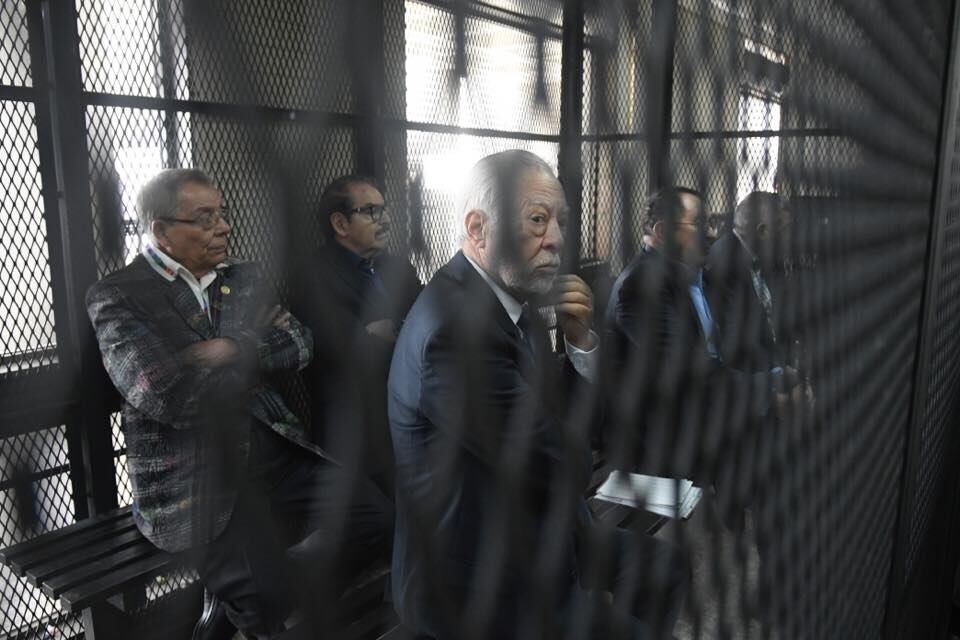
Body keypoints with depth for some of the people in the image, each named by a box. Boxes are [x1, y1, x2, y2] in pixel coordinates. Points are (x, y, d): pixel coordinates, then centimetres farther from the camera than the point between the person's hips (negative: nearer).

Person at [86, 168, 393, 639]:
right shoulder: (117, 297, -6)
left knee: (375, 517, -8)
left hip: (272, 450, 6)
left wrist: (235, 350, -14)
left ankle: (277, 586, 11)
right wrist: (257, 361, -6)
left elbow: (298, 345, 2)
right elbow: (164, 397, -18)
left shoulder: (244, 278, 12)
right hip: (192, 475, -6)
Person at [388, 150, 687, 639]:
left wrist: (581, 339, -8)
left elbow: (573, 418, 8)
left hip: (526, 538, 9)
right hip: (479, 582, -9)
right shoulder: (455, 328, -29)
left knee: (663, 569, 19)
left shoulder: (515, 301, 1)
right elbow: (567, 469, -24)